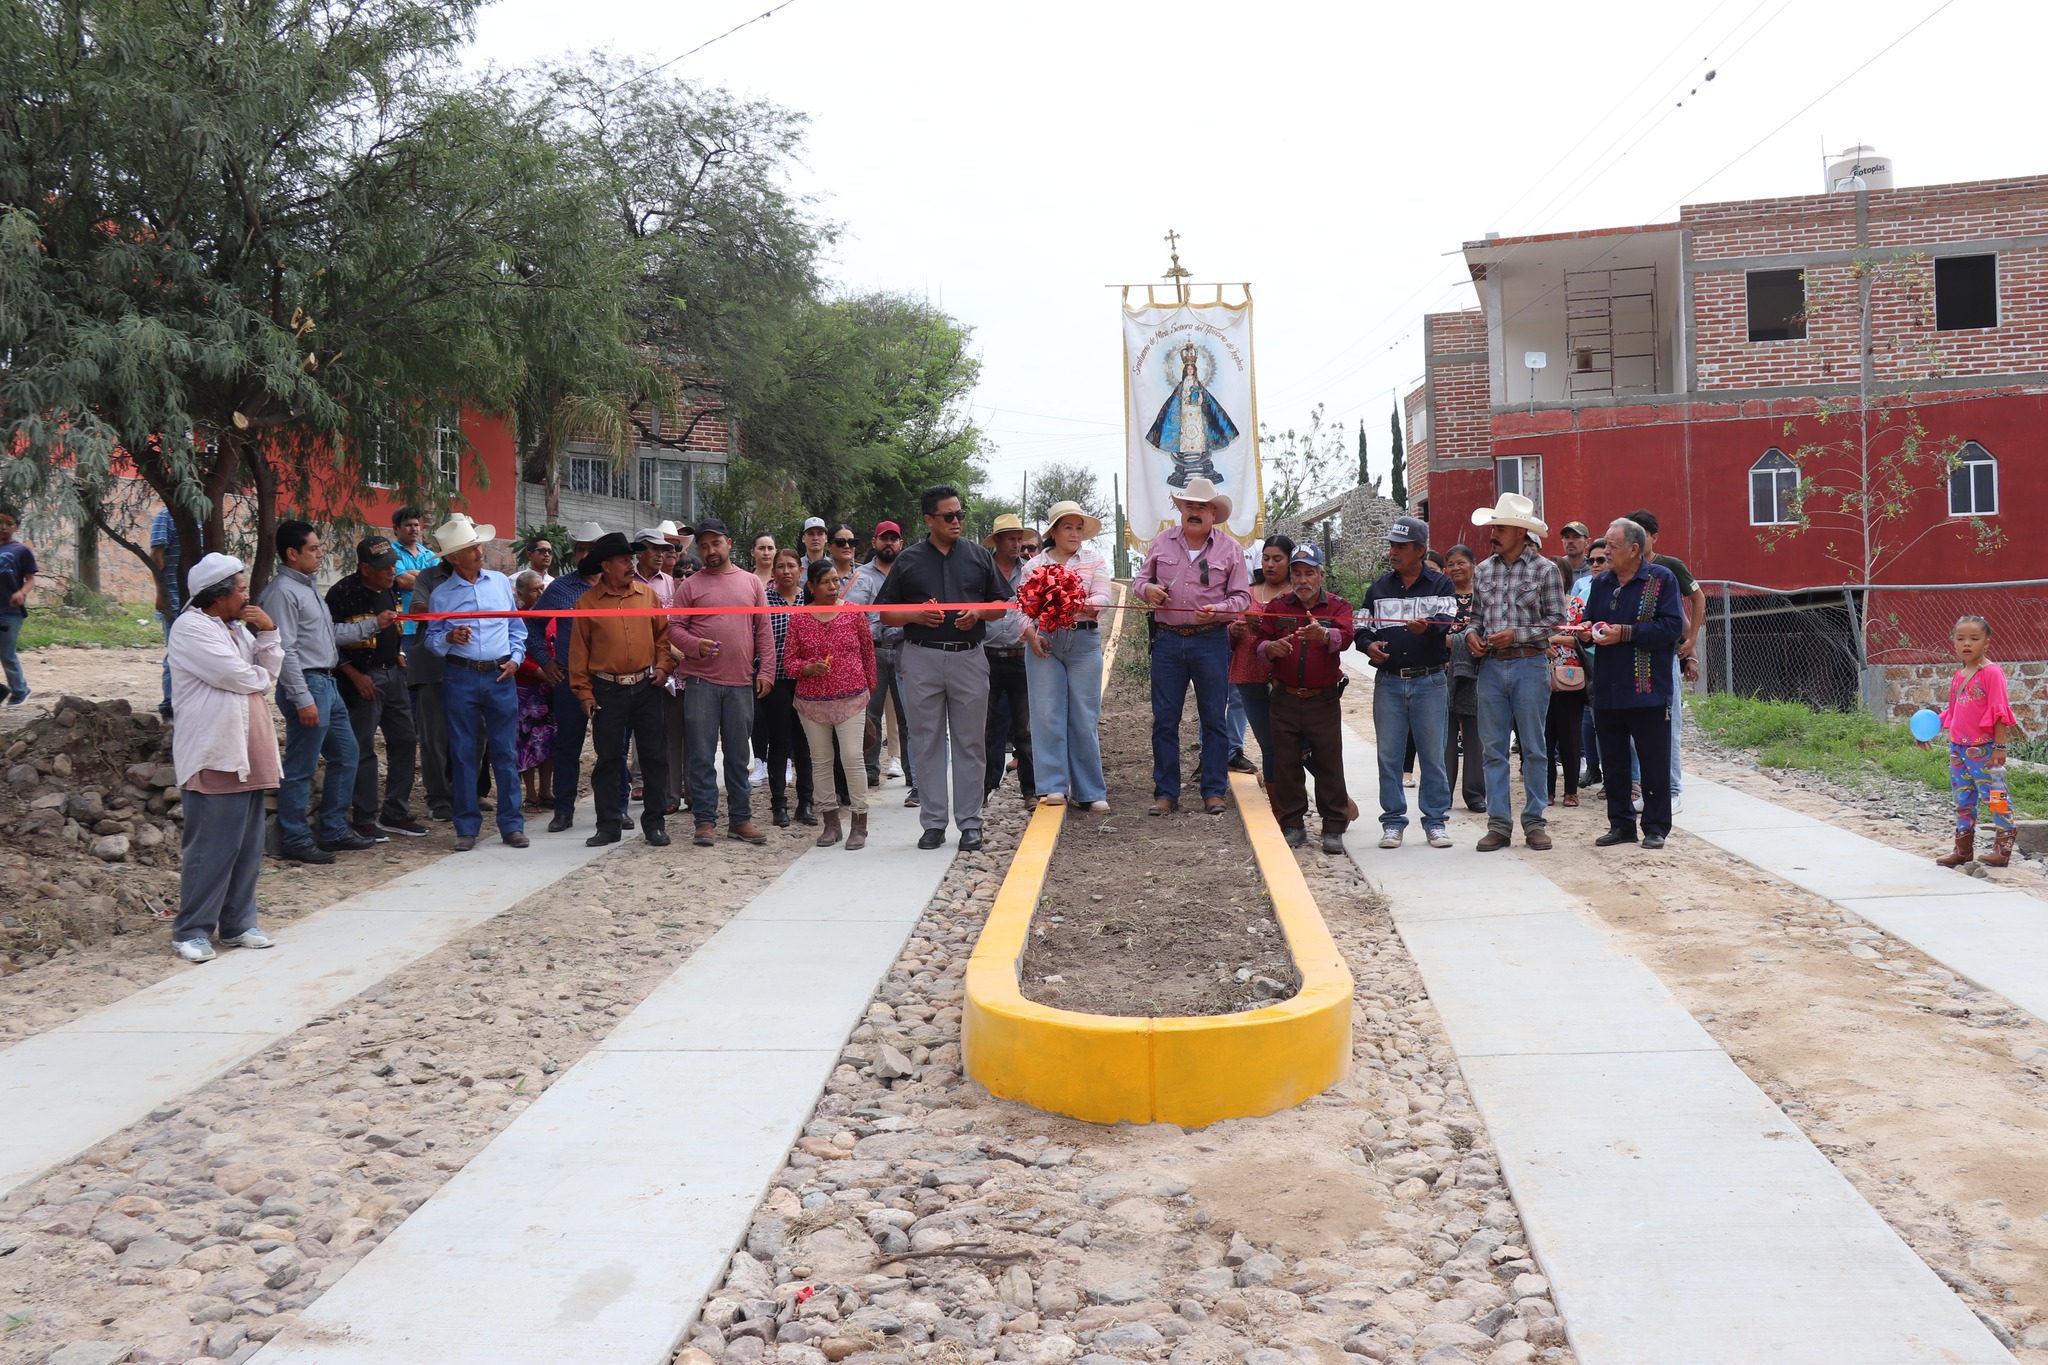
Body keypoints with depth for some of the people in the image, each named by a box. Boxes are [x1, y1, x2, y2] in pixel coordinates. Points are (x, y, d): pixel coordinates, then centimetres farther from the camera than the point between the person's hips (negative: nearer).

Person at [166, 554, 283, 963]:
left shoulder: (236, 628, 19)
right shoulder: (190, 627, -9)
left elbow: (271, 672, 13)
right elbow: (235, 676, -17)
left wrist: (268, 632, 0)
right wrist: (261, 677, 3)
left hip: (246, 755, 9)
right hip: (211, 756, -9)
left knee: (248, 845, 10)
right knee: (210, 848, -7)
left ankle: (237, 924, 19)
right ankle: (192, 931, 2)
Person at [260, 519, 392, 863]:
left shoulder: (308, 587, 17)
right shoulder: (282, 591, -14)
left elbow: (330, 634, 24)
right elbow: (286, 650, -19)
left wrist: (374, 624, 19)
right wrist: (302, 699, -22)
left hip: (327, 683, 11)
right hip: (307, 684, -11)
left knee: (345, 754, 16)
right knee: (300, 768, -3)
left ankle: (334, 831, 25)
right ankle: (295, 840, 6)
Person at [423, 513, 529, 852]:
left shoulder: (500, 582, 8)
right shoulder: (441, 595, 3)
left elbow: (517, 627, 15)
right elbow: (431, 639, 7)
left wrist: (515, 658, 1)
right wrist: (448, 638, -14)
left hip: (501, 676, 1)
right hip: (460, 678, -1)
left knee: (506, 752, 2)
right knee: (463, 753, 3)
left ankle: (512, 824, 10)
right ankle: (467, 827, 11)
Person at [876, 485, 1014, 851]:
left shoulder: (979, 556, 10)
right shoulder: (908, 560, 7)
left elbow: (1000, 606, 12)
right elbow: (885, 613, 8)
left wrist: (977, 613, -8)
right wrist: (916, 614, -10)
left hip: (969, 657, 0)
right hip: (922, 659, 0)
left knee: (970, 743, 3)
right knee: (927, 743, 4)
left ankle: (970, 822, 10)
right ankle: (933, 822, 11)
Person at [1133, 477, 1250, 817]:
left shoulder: (1229, 548, 4)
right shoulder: (1162, 542, 9)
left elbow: (1242, 596, 4)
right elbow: (1140, 579, 16)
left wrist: (1218, 609, -16)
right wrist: (1147, 589, -8)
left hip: (1211, 641, -2)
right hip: (1168, 640, 2)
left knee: (1213, 718, 3)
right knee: (1164, 719, 3)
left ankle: (1214, 791, 13)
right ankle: (1166, 793, 11)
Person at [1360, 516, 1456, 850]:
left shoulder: (1441, 586, 4)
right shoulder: (1379, 588, 13)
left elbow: (1448, 621, -13)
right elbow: (1362, 627, 17)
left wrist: (1427, 625, -35)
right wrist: (1368, 645, -6)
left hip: (1429, 682, -2)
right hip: (1388, 681, 3)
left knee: (1433, 755, 1)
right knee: (1389, 755, 3)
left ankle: (1435, 821, 10)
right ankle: (1393, 821, 12)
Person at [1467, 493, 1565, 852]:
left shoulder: (1544, 570, -2)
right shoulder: (1482, 571, 10)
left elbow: (1556, 620, -4)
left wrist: (1516, 634, -14)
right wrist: (1471, 634, -3)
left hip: (1530, 665, -4)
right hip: (1490, 666, 4)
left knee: (1533, 748, 4)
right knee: (1493, 748, 4)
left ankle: (1534, 821, 12)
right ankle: (1499, 823, 9)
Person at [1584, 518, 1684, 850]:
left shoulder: (1661, 579, -6)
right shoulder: (1601, 582, 13)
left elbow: (1673, 626, -14)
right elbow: (1590, 620, 23)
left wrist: (1625, 633, -18)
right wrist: (1588, 629, -2)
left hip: (1648, 688, -6)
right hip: (1609, 689, 6)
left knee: (1654, 761, 2)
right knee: (1613, 760, 11)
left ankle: (1655, 827, 12)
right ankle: (1621, 823, 21)